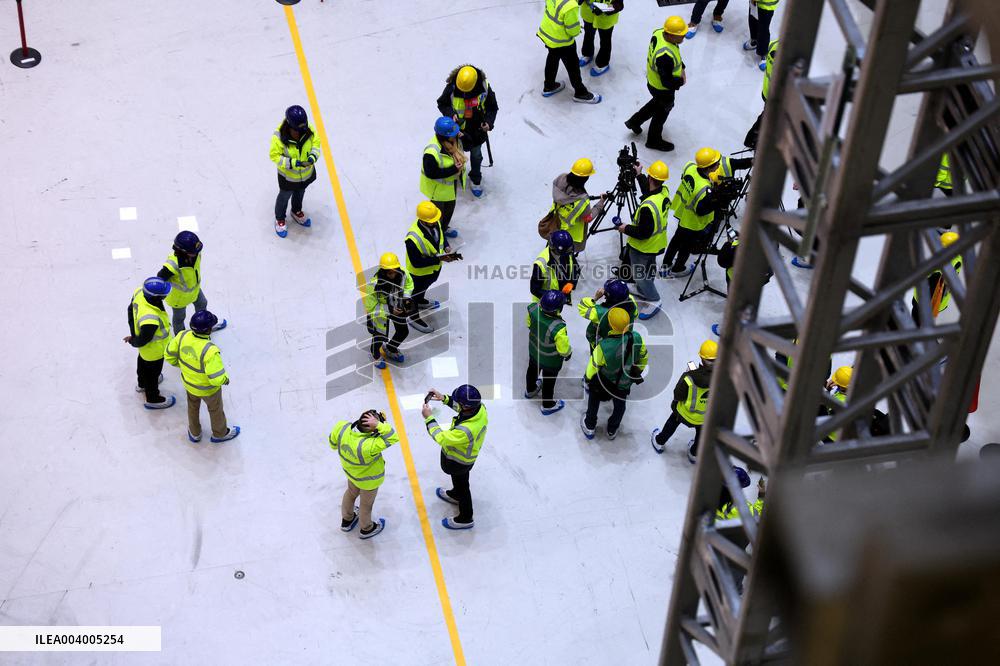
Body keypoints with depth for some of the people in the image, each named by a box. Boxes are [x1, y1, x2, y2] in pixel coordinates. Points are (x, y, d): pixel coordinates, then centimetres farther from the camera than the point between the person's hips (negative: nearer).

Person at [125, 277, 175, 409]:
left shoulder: (139, 292, -27)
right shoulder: (151, 320, -48)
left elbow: (131, 308, -5)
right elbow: (143, 340, -29)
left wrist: (133, 331, 5)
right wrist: (132, 341, -7)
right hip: (154, 351, -7)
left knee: (143, 362, 35)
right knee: (153, 372, 22)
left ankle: (142, 384, 66)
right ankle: (153, 399, 50)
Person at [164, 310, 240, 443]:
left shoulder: (182, 336, -26)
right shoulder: (209, 351, -42)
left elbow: (170, 356, -8)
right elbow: (217, 378, -36)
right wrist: (225, 379, -13)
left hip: (188, 382, 5)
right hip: (208, 389, -5)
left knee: (193, 407, 33)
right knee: (215, 409, 27)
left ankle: (194, 433, 58)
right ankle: (219, 434, 54)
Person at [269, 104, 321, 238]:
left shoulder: (309, 131, -26)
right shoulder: (279, 137, -36)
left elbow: (316, 143, -7)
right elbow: (275, 156, -25)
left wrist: (313, 156, -26)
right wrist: (293, 163, -34)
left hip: (306, 173, 4)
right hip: (288, 176, -4)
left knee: (300, 193, 32)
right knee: (284, 197, 23)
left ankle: (296, 212, 62)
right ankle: (279, 219, 51)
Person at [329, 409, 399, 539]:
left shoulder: (341, 427, -32)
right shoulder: (369, 446, -49)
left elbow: (333, 444, -10)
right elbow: (393, 438, -43)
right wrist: (378, 425, -49)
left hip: (351, 470, 5)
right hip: (368, 479, -5)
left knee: (351, 492, 36)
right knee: (366, 504, 26)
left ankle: (346, 520, 63)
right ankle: (366, 529, 56)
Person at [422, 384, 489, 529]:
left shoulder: (465, 431, -48)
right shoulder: (480, 408, -27)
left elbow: (441, 438, -32)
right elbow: (460, 406, -2)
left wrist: (429, 418, -24)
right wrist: (444, 398, -9)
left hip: (459, 461, -7)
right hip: (469, 453, 7)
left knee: (462, 486, 20)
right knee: (458, 478, 36)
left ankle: (465, 519, 45)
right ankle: (455, 495, 67)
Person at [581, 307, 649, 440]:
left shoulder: (604, 347, -41)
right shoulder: (637, 338, -31)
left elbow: (593, 366, -21)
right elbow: (643, 358, -9)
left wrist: (588, 377, 2)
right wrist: (638, 372, 12)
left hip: (605, 382, -2)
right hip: (625, 383, 2)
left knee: (594, 398, 30)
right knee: (619, 404, 31)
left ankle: (590, 427, 50)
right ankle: (612, 430, 53)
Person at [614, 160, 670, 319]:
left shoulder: (648, 207, -40)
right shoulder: (665, 191, -13)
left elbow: (643, 233, -31)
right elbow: (648, 191, 12)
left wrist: (626, 229, -15)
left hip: (643, 247, -8)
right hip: (655, 244, 8)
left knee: (640, 275, 13)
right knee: (647, 270, 30)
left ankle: (653, 301, 26)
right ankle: (643, 292, 50)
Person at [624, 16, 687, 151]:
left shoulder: (659, 33, -17)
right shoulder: (665, 56, -44)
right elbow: (667, 82, -34)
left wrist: (681, 68, -1)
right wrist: (681, 81, -16)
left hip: (652, 80, 8)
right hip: (663, 89, -8)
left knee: (657, 103, 35)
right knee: (662, 112, 20)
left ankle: (634, 121, 52)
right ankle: (654, 140, 46)